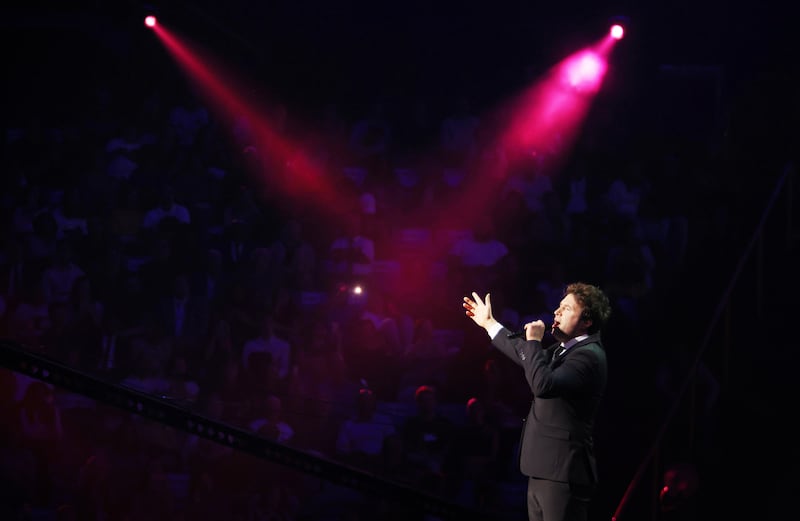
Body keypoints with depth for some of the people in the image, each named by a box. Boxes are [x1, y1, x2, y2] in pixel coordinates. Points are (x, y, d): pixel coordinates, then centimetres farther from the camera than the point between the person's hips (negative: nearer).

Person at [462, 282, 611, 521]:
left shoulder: (589, 355, -16)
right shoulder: (565, 349, 15)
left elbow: (543, 384, -30)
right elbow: (527, 358, 35)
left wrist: (534, 341, -18)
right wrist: (489, 323, 42)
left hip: (562, 473, -10)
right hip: (543, 470, 10)